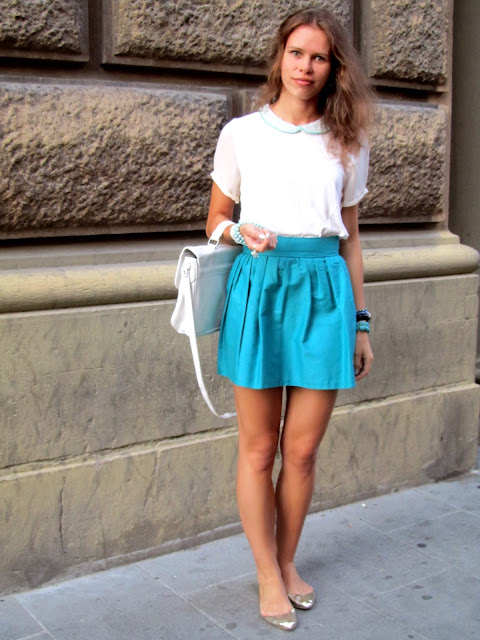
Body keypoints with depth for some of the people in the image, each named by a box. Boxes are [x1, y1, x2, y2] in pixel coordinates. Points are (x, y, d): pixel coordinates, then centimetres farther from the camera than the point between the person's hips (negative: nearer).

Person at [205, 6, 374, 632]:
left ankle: (287, 562, 28)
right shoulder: (241, 133, 6)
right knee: (259, 449, 5)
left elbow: (350, 235, 13)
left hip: (325, 289, 1)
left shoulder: (347, 143, 11)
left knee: (302, 449, 6)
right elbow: (217, 220, 13)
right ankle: (268, 574, 22)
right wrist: (244, 234, -11)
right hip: (258, 286, -1)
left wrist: (361, 320, 10)